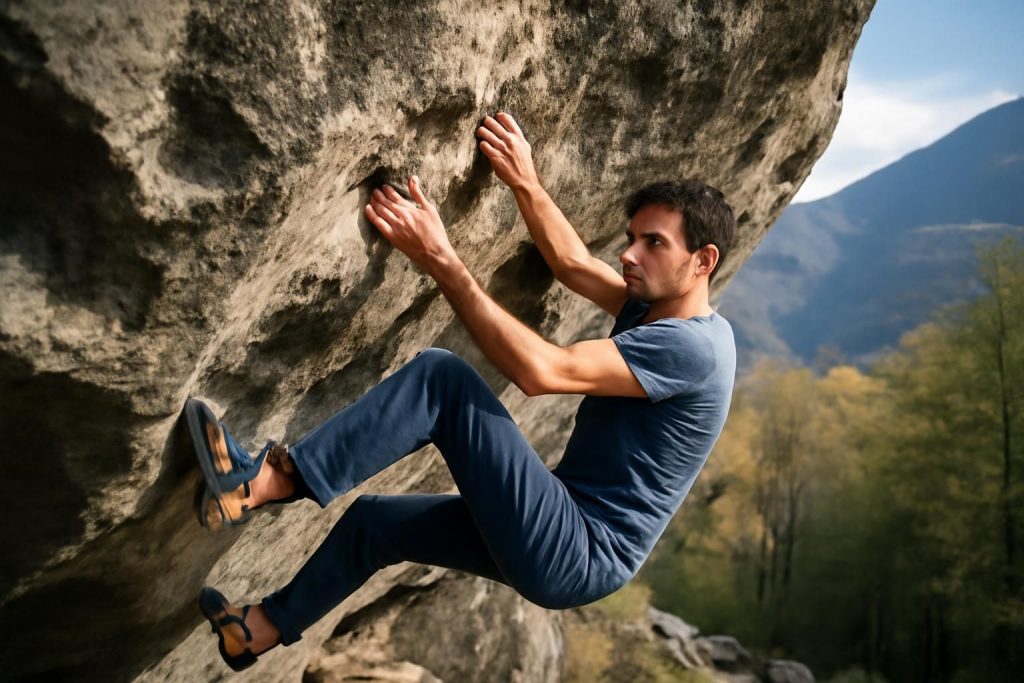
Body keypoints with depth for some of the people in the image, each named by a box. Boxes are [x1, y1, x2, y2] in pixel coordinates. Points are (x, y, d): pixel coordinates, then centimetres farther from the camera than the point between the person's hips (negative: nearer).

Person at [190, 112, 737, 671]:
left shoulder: (693, 344, -20)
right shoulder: (659, 310, 9)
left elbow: (539, 371, -27)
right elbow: (571, 264, 12)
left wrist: (440, 259, -27)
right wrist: (526, 185, -2)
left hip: (582, 556, -10)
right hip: (563, 535, 10)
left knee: (442, 376, -22)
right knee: (373, 519, 20)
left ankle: (263, 481, -21)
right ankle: (266, 628, 36)